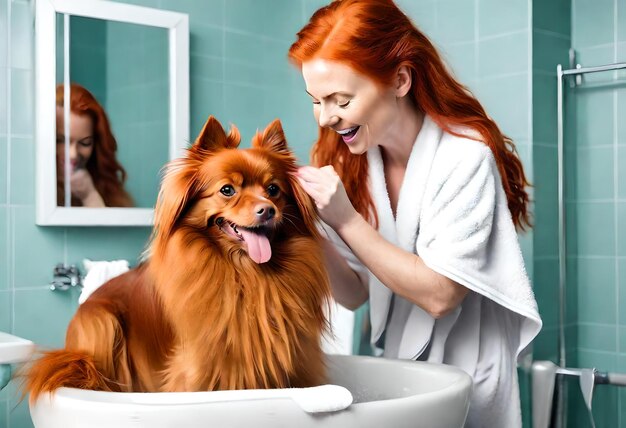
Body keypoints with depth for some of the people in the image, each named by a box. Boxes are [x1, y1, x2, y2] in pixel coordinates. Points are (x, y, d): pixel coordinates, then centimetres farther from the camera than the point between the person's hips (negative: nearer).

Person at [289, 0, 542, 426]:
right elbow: (355, 294, -5)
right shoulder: (350, 157, -6)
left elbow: (439, 295, -23)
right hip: (395, 373, 5)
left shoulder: (464, 156, -22)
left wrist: (346, 220, -27)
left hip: (465, 382, -5)